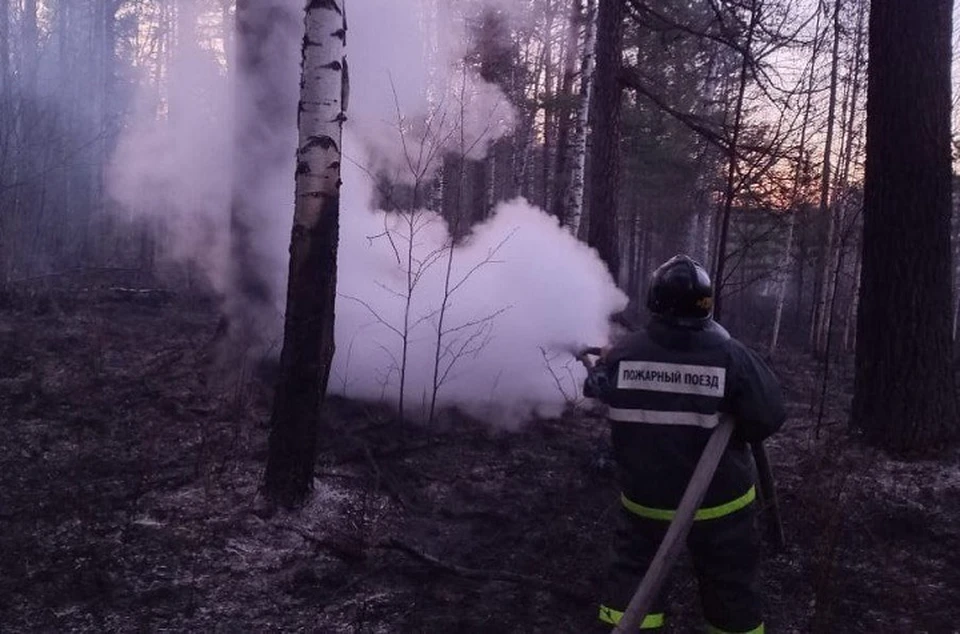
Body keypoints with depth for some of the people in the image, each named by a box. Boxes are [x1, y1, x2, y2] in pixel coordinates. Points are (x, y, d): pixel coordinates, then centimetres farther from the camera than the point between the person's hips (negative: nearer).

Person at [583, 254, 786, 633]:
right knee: (731, 588, 17)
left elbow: (595, 390, 7)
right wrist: (734, 428, 2)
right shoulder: (730, 355, -19)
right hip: (718, 501, -1)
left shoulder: (624, 353, -11)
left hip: (644, 496, 2)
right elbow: (769, 417, -17)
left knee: (631, 573, 19)